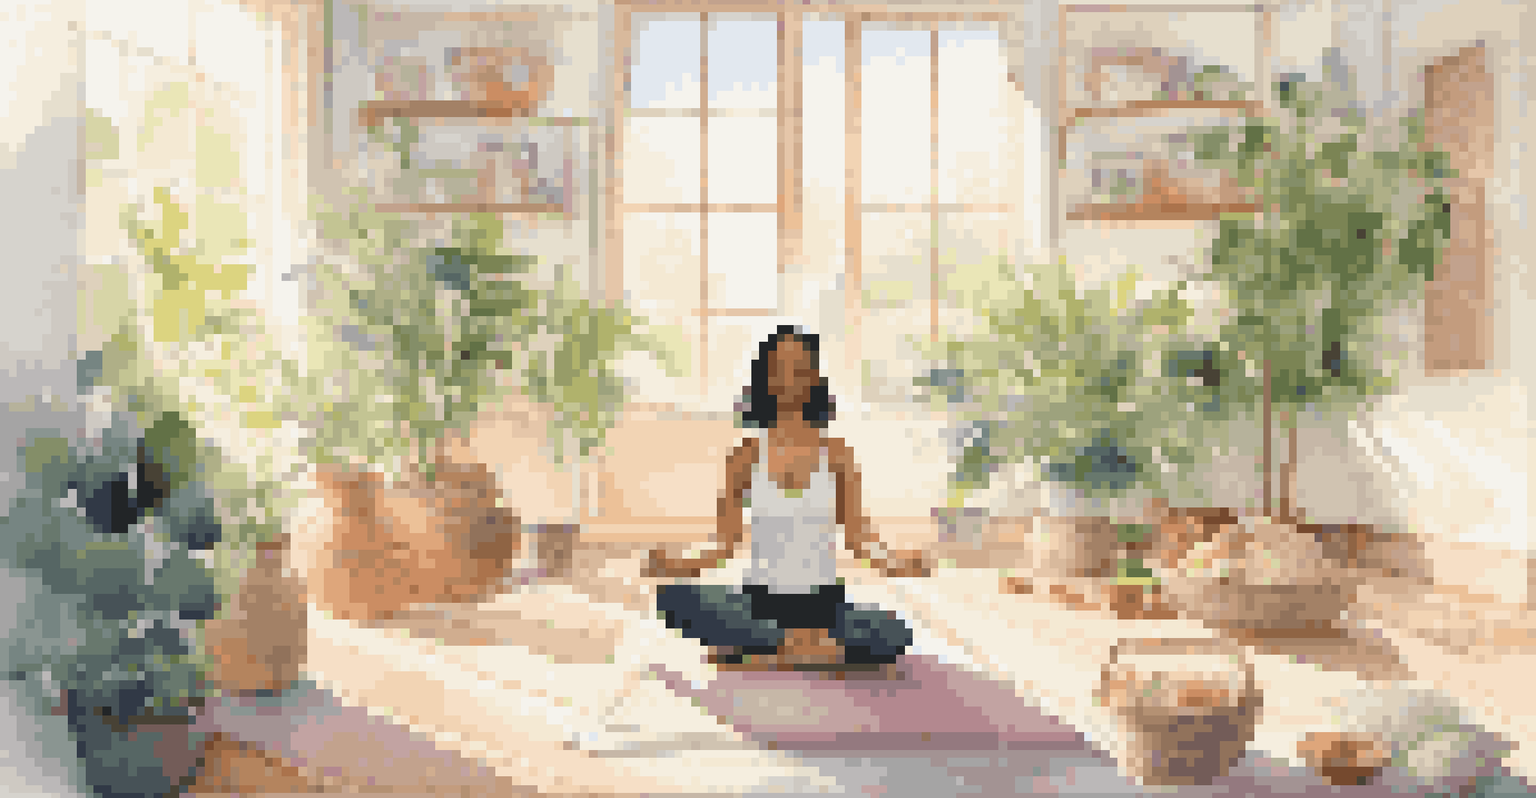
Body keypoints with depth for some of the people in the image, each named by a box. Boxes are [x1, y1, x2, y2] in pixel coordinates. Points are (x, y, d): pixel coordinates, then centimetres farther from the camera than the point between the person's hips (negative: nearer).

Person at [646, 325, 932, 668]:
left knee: (893, 635, -28)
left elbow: (857, 534, 3)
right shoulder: (748, 454, 0)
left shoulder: (835, 452, 1)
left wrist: (893, 564, -14)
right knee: (675, 597, -27)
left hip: (823, 603, 0)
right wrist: (677, 566, -15)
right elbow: (725, 543, 1)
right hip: (760, 603, 0)